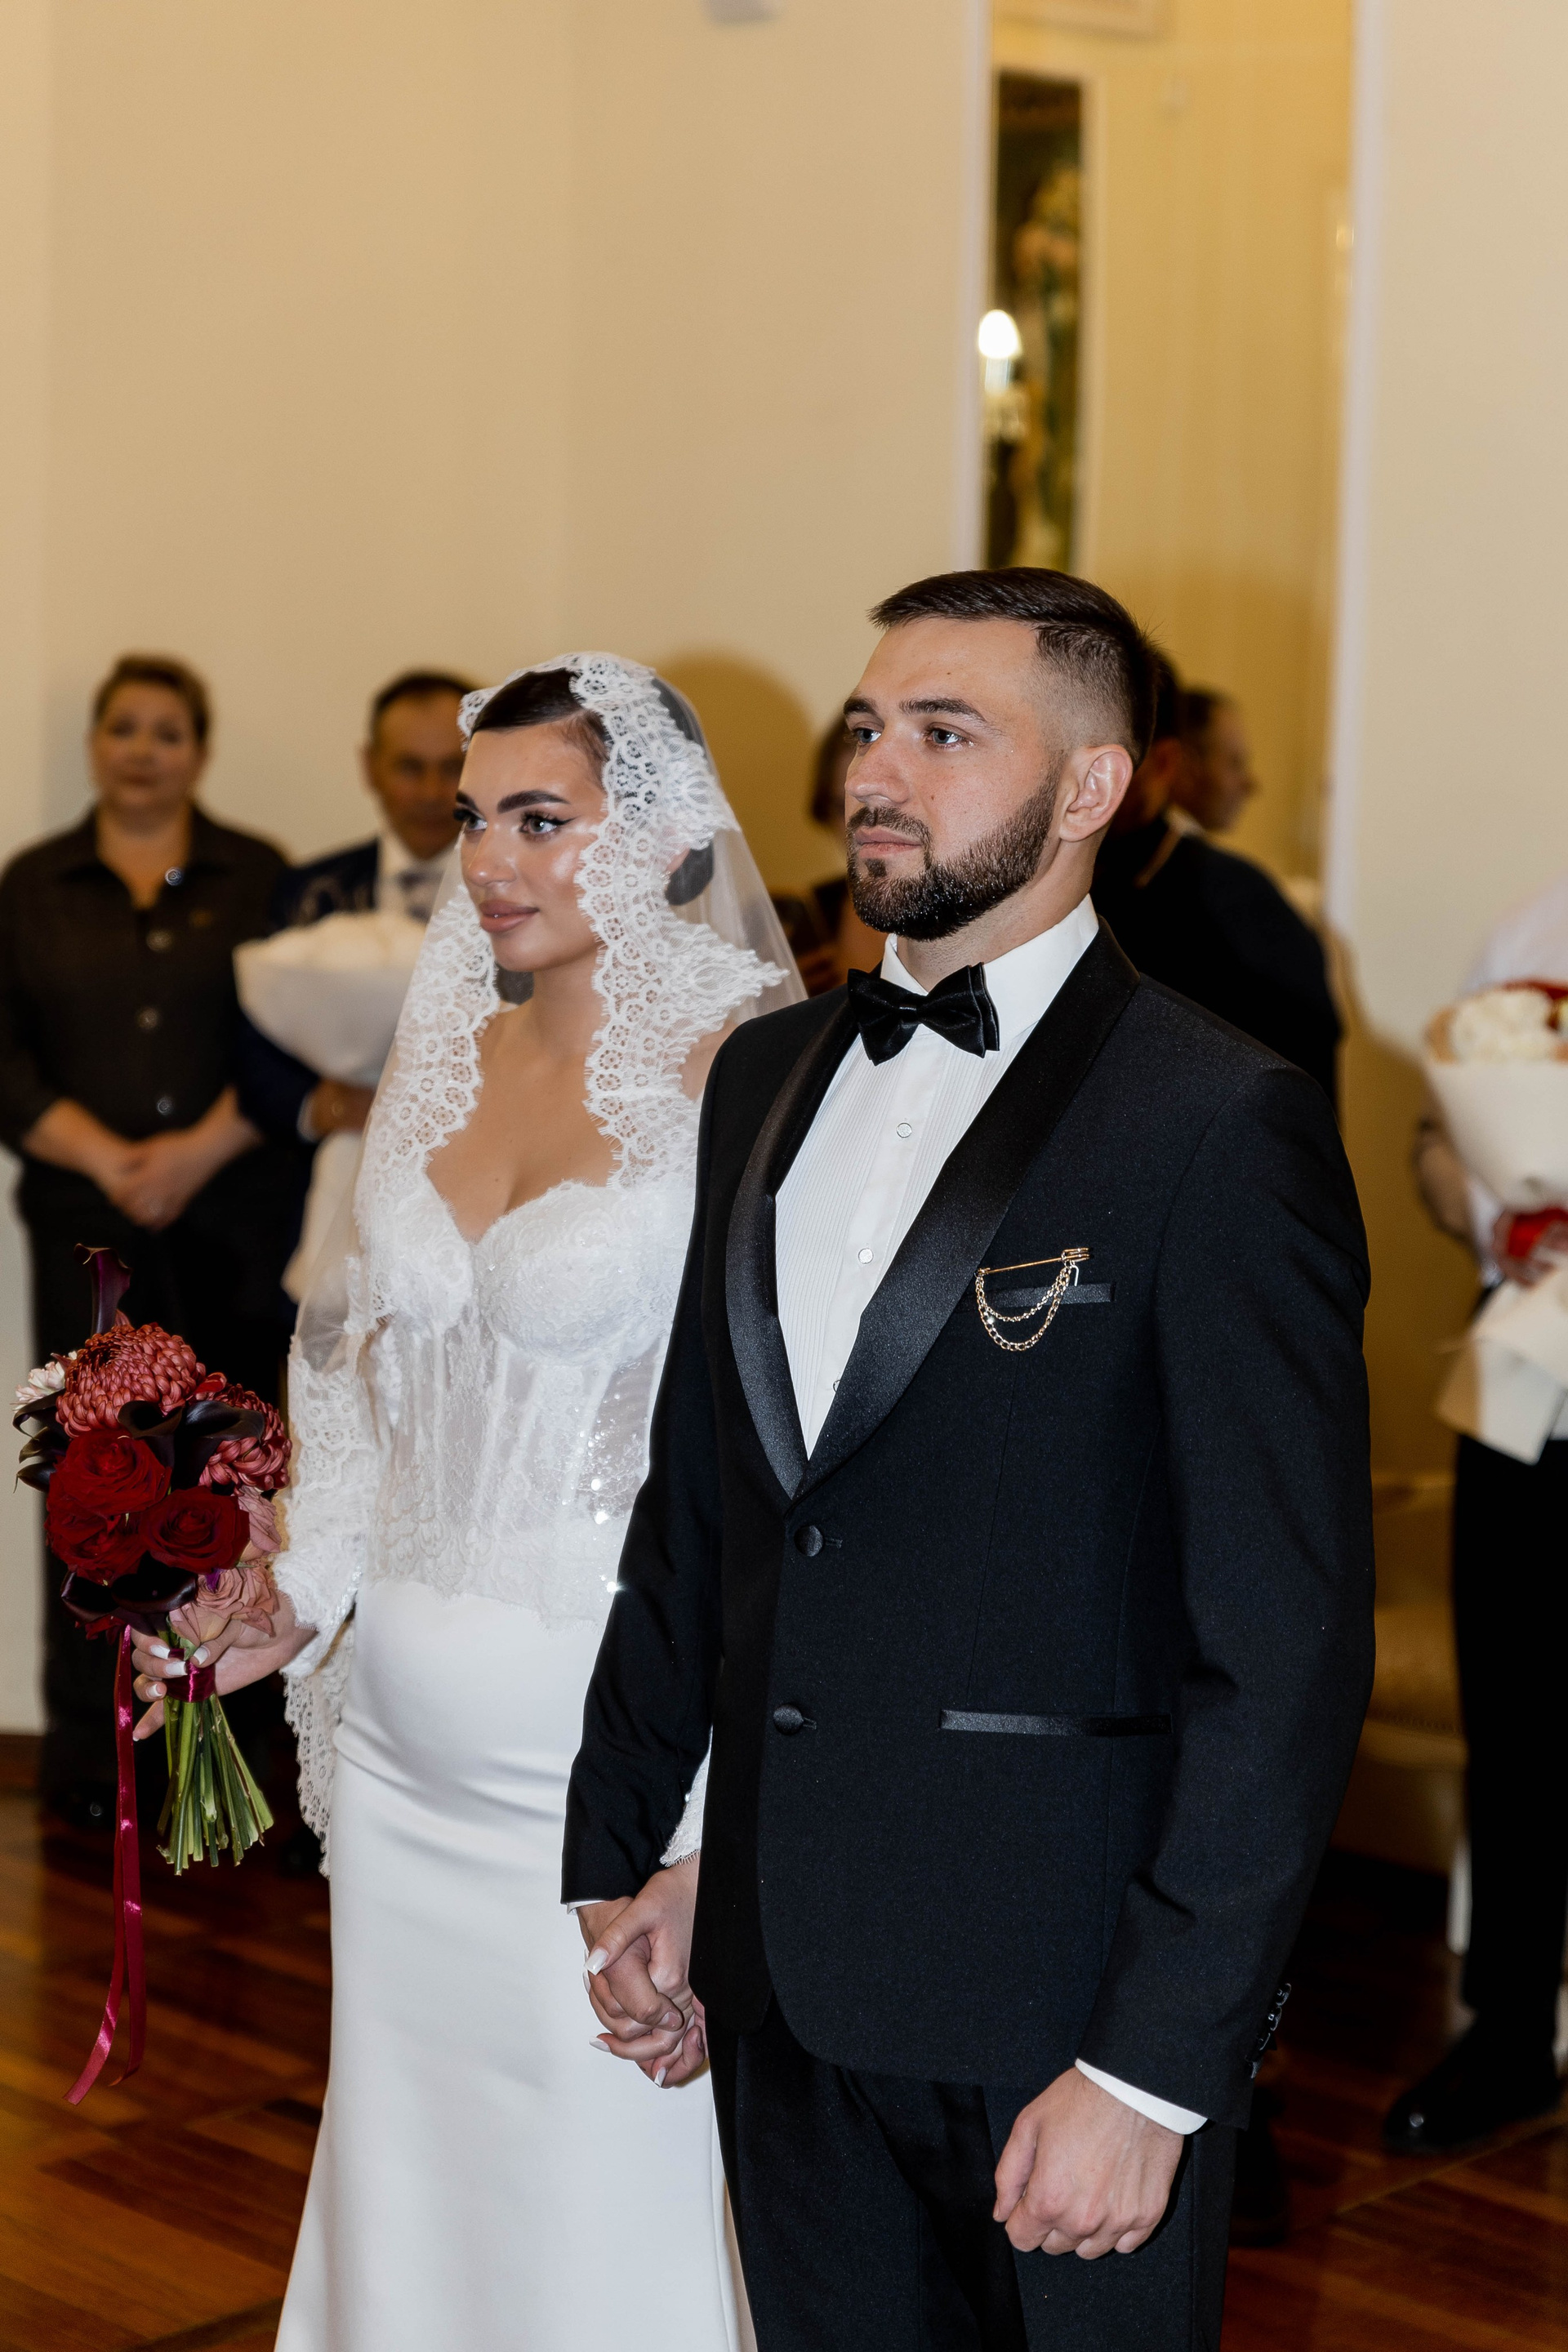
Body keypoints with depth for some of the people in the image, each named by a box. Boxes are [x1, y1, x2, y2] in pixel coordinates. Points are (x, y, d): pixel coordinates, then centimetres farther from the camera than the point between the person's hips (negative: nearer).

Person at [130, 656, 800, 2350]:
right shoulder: (443, 1055, 7)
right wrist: (299, 1601, 6)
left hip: (604, 1738, -6)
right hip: (408, 1728, 6)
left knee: (605, 2215, 4)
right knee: (408, 2169, 17)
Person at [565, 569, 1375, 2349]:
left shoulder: (1221, 1126, -13)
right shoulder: (767, 1077, 8)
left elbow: (1287, 1652, -15)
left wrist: (1151, 2072, -17)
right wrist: (624, 1852, 12)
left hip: (1059, 1993, -6)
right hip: (780, 1973, 6)